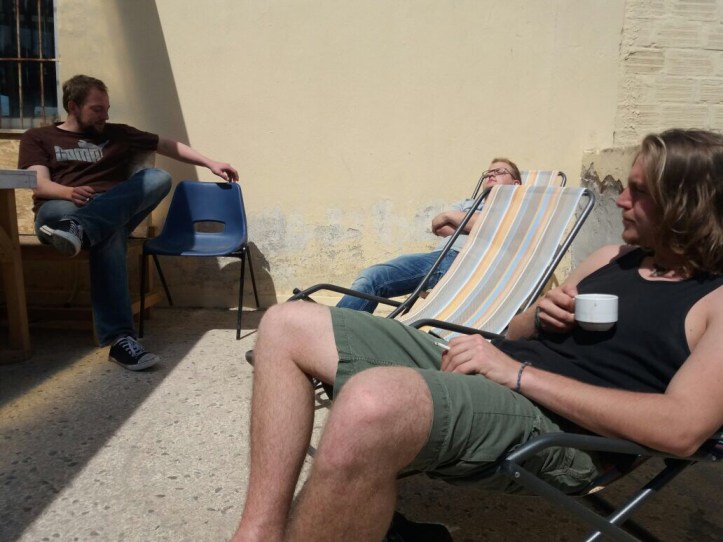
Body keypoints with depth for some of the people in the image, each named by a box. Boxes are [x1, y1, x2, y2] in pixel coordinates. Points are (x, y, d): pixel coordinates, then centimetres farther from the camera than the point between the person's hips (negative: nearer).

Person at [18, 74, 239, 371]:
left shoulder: (118, 133, 25)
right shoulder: (37, 137, 17)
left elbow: (167, 146, 24)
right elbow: (40, 185, 1)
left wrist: (210, 163, 14)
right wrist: (69, 192, -23)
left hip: (114, 212, 3)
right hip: (61, 210, -3)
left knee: (158, 177, -27)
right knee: (109, 236, -40)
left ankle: (79, 229, -48)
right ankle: (120, 338, -50)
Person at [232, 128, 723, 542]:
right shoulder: (614, 258, 21)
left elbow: (681, 427, -17)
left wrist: (518, 371, -18)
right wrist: (540, 315, 0)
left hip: (554, 427, -8)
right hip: (478, 372, 9)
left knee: (371, 404, -42)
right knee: (288, 325, 2)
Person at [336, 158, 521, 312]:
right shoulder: (467, 203, 37)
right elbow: (437, 226, 16)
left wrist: (450, 216, 9)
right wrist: (472, 229, 3)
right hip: (439, 256, 6)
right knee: (370, 278, -17)